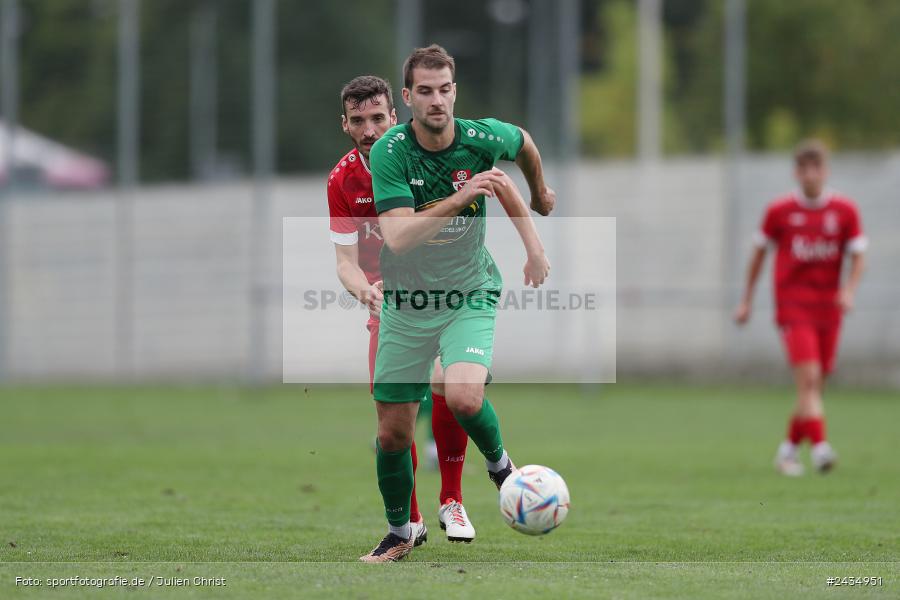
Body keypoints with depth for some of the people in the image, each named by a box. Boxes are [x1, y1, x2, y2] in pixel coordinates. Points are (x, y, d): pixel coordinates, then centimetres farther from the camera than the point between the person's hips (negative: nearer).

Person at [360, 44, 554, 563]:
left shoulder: (483, 139, -11)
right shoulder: (389, 153, -17)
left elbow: (524, 144, 14)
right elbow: (398, 237, -27)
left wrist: (540, 194, 31)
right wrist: (460, 198, -36)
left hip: (470, 295, -1)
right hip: (406, 303, 1)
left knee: (464, 398, -28)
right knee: (393, 432, 3)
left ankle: (499, 463, 5)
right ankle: (399, 533, 27)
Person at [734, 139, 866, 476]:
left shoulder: (845, 211, 2)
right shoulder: (779, 211, -1)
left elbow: (858, 257, 4)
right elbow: (760, 253, 10)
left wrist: (849, 290, -16)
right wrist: (747, 300, 13)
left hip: (828, 309, 3)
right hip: (793, 306, -3)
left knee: (815, 385, 8)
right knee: (809, 377, -19)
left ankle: (789, 449, 25)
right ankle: (819, 448, -27)